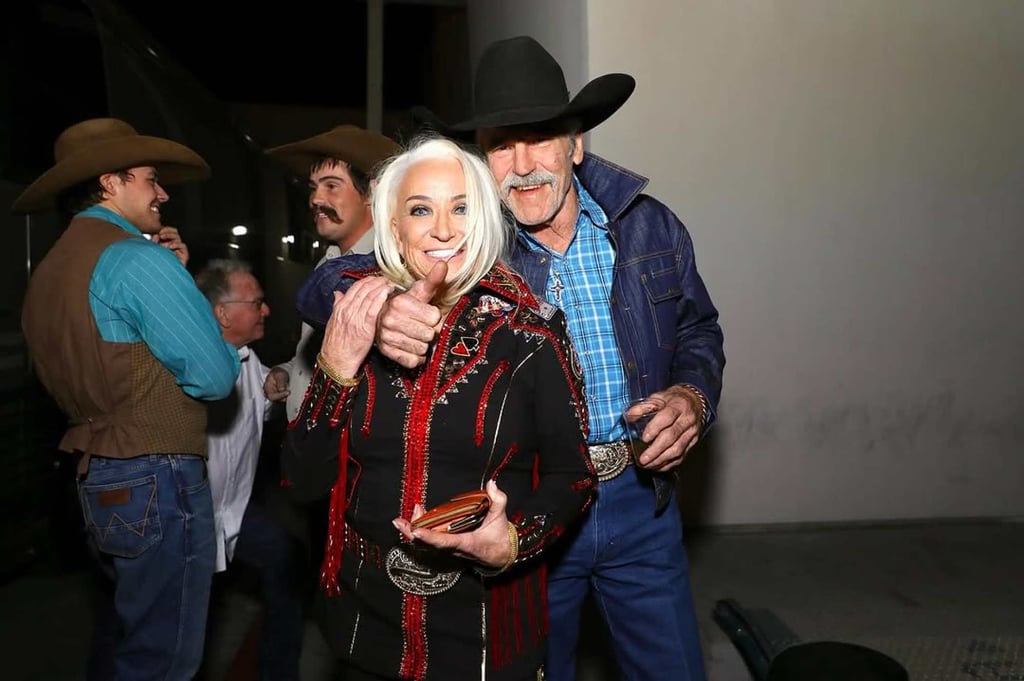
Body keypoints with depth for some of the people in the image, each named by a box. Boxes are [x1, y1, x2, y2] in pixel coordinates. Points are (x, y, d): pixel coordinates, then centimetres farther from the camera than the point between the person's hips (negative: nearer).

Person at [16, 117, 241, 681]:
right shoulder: (137, 257, -16)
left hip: (94, 481, 10)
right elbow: (215, 376, -18)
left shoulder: (47, 273, 13)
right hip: (157, 482, -9)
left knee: (126, 636, 25)